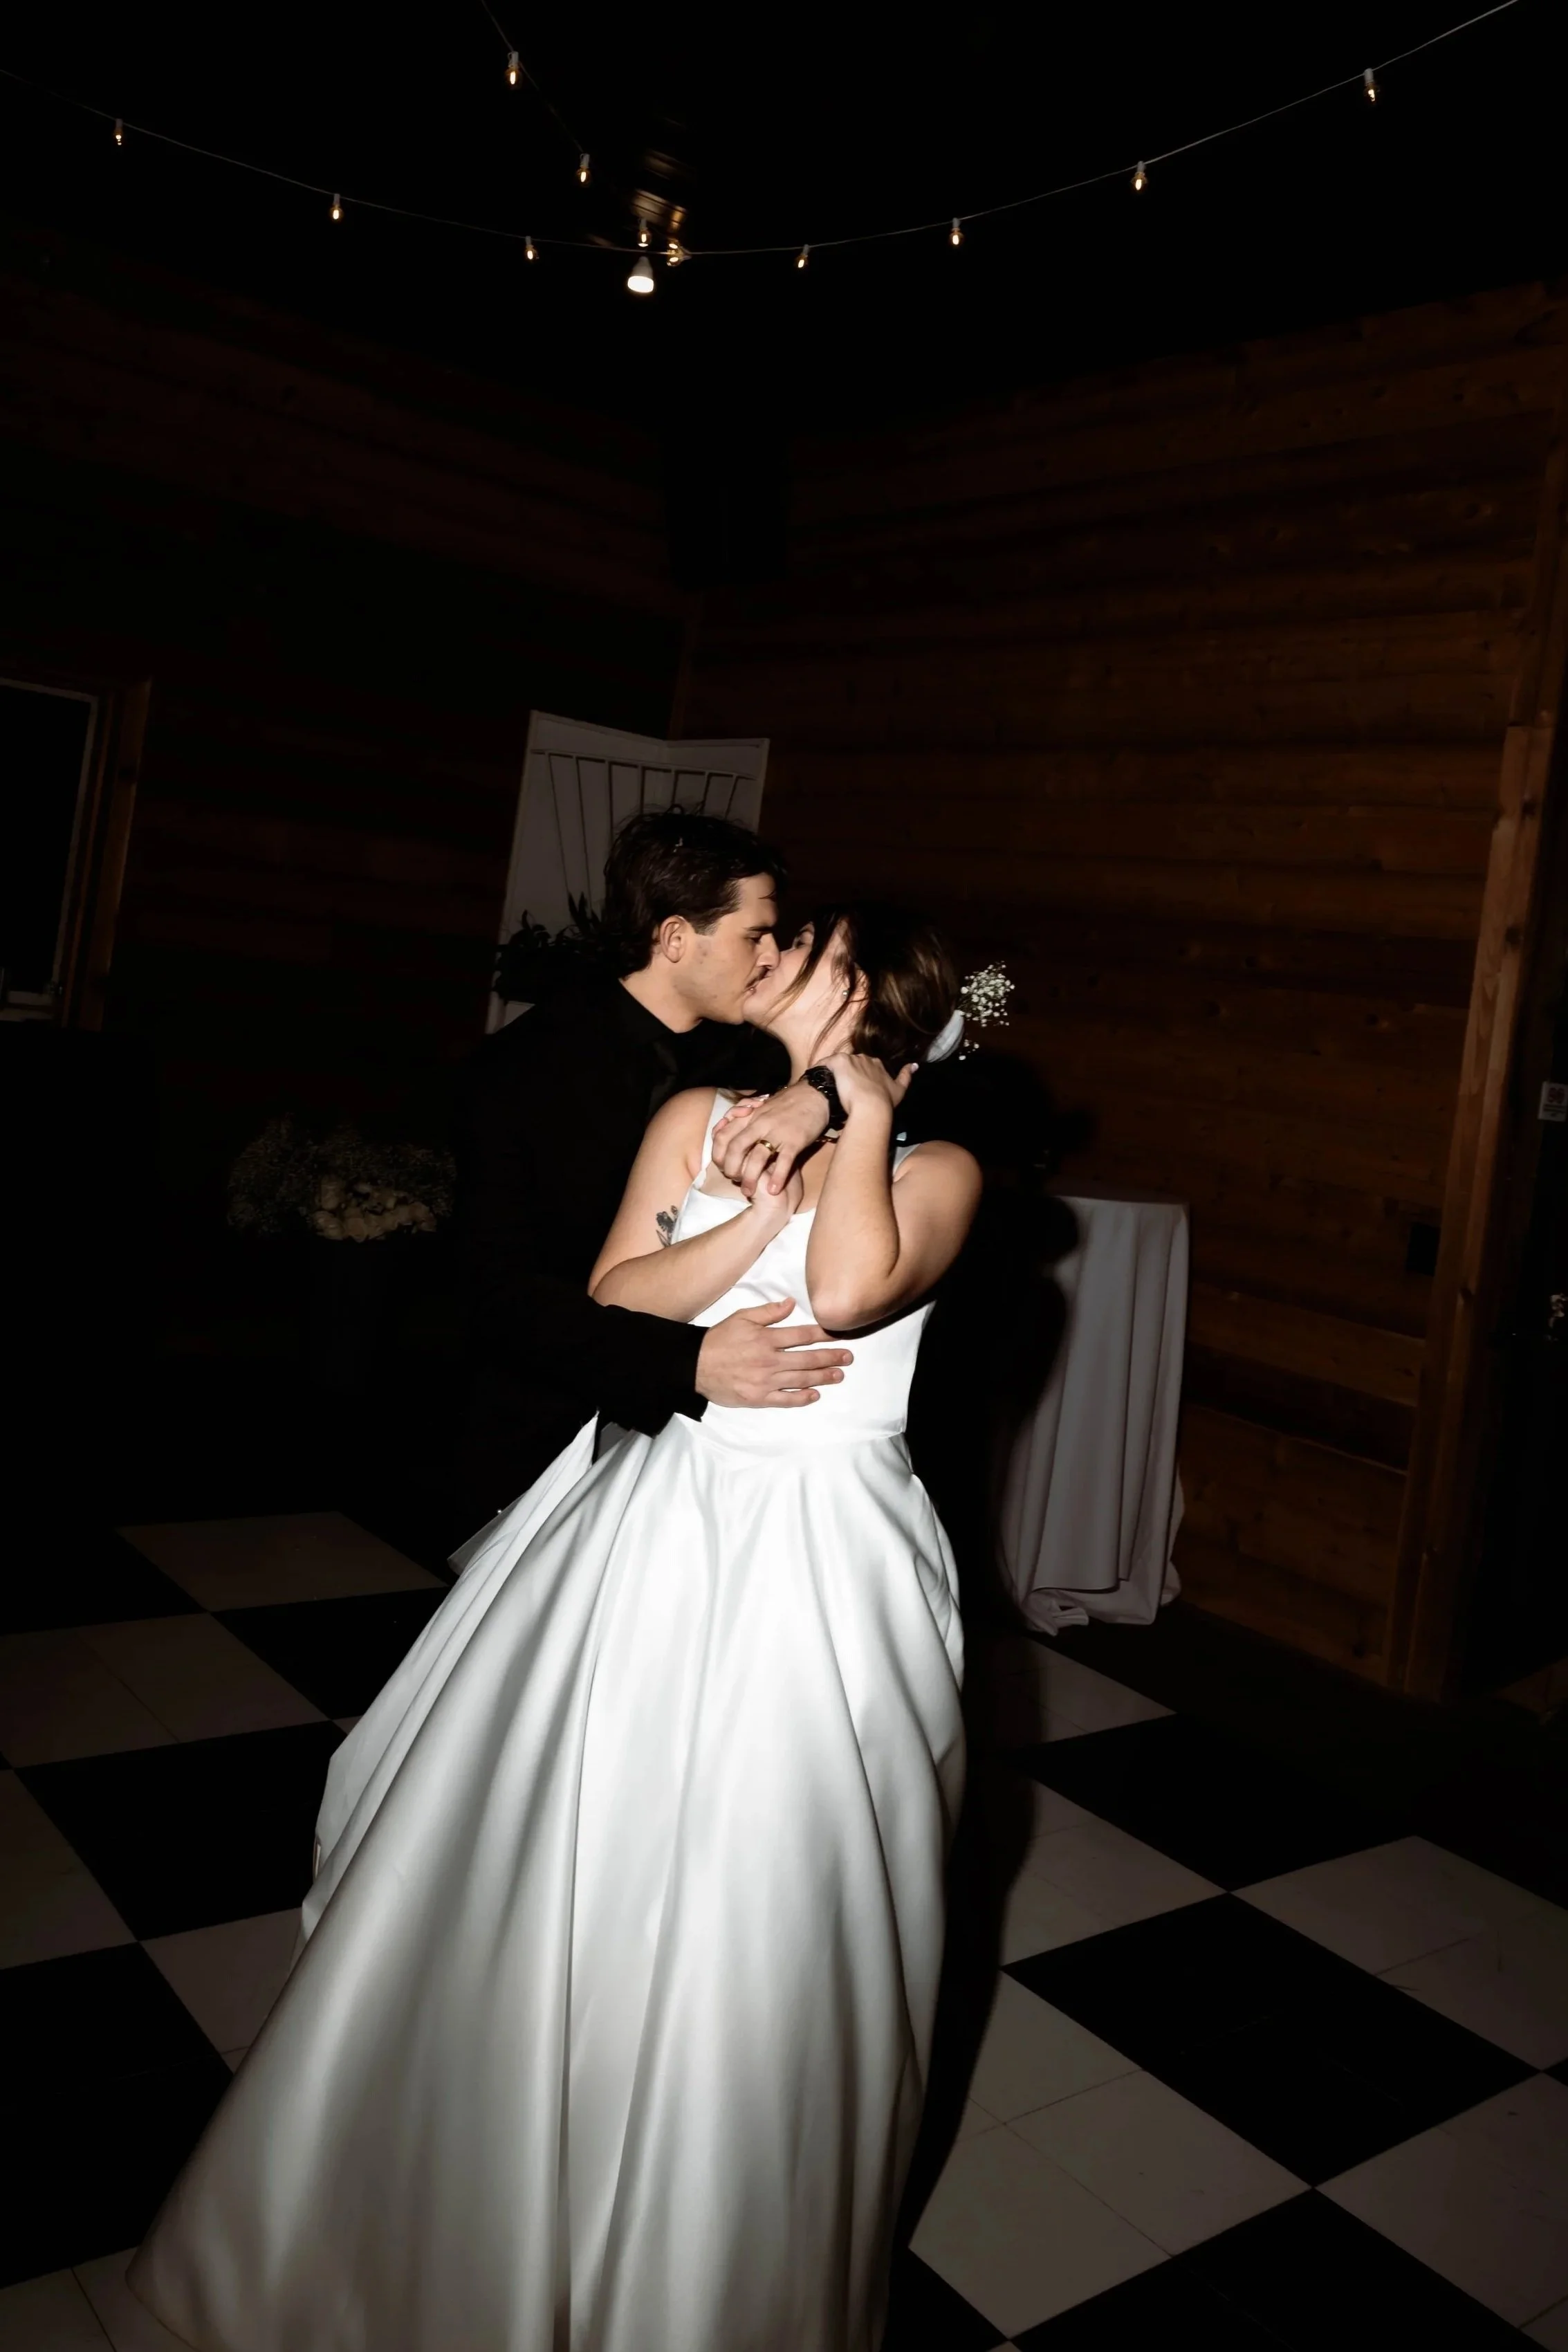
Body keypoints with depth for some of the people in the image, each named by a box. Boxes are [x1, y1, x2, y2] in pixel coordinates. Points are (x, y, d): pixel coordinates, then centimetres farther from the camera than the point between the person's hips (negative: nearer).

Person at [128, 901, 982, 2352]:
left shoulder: (935, 1170, -3)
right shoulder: (699, 1120, 6)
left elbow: (848, 1293, -24)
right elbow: (612, 1304, -4)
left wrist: (861, 1118, -10)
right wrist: (766, 1207, -12)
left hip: (813, 1563, -3)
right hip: (649, 1526, 4)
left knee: (753, 1935, 2)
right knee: (547, 1878, 13)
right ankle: (484, 2232, 40)